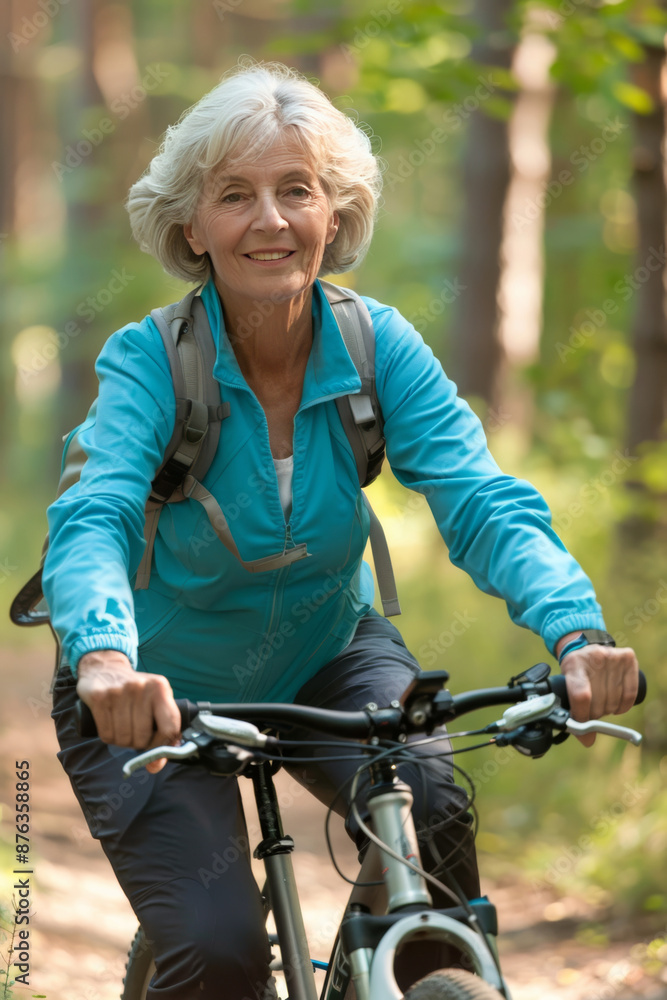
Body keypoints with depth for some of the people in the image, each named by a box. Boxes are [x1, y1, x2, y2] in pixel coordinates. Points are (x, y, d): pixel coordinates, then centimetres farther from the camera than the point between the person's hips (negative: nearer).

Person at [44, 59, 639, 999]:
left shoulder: (378, 346, -16)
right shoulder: (149, 361, -24)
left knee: (429, 806, -26)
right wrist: (105, 657, -61)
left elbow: (484, 504, -26)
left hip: (328, 654, 3)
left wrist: (577, 633, -45)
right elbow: (92, 522, -39)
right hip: (162, 689, -2)